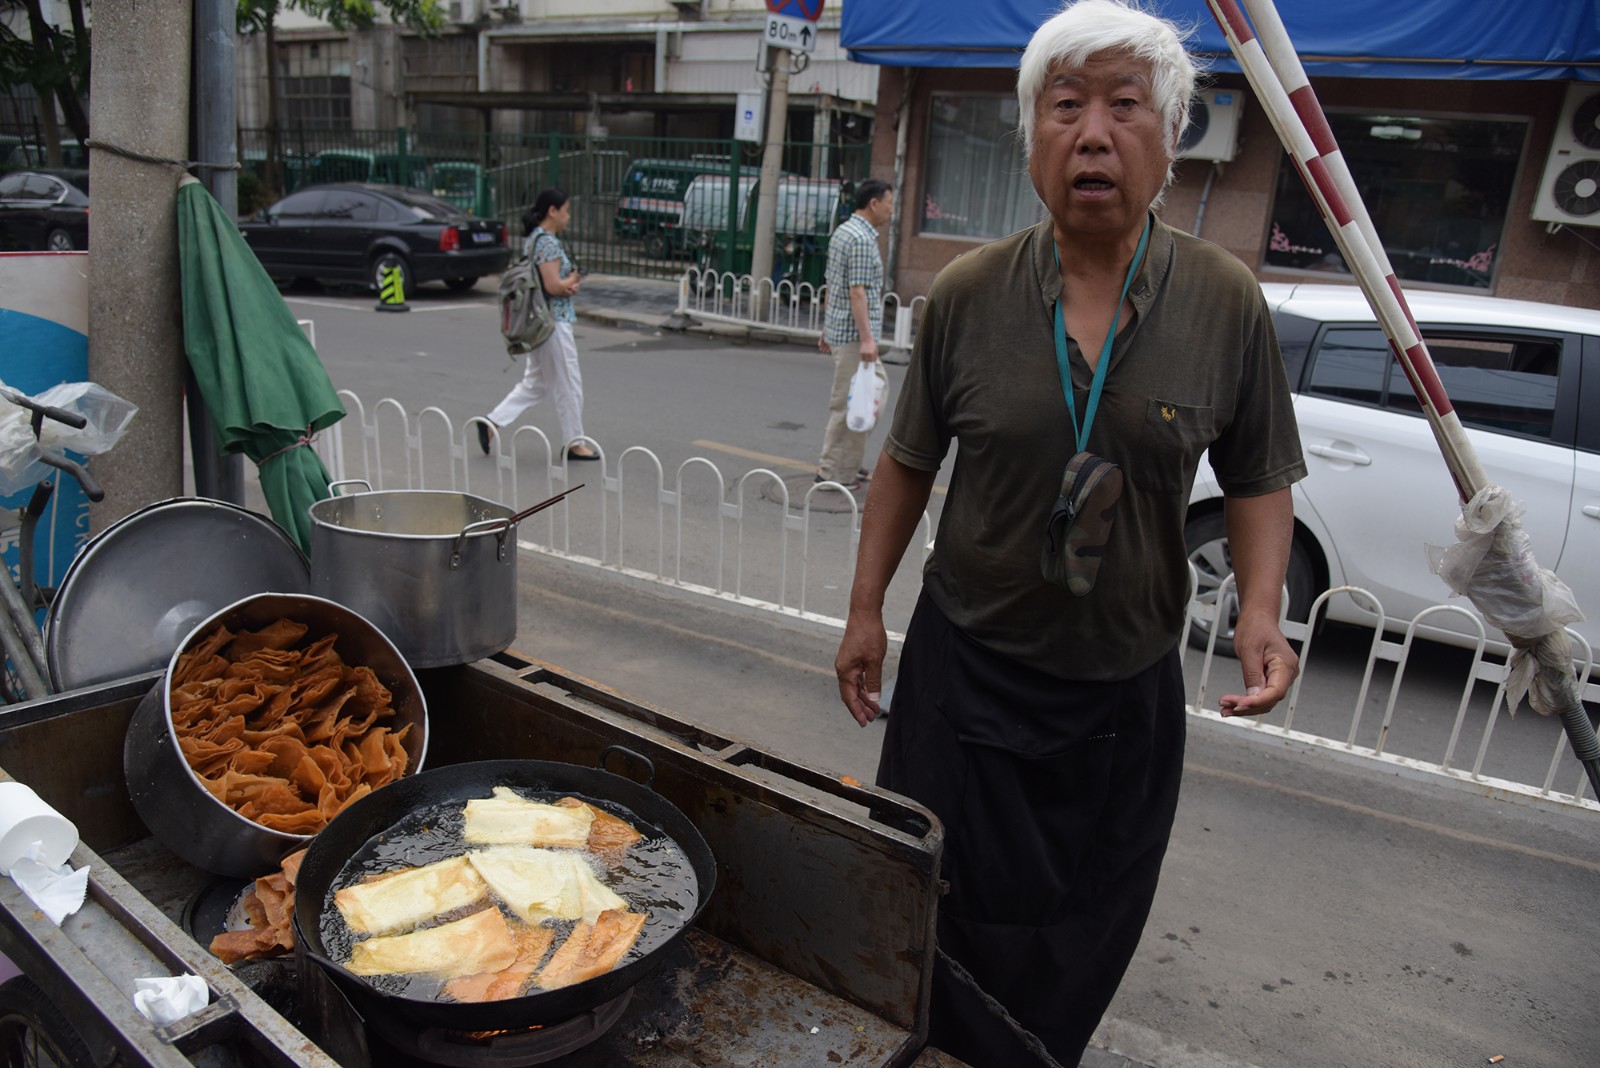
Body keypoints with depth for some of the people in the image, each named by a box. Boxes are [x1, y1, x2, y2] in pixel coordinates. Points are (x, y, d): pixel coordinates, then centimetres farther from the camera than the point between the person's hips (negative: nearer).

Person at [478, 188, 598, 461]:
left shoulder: (534, 239, 14)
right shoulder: (548, 242, -17)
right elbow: (553, 286, -22)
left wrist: (571, 284, -5)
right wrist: (574, 280, -3)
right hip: (554, 321, -10)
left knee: (535, 382, 16)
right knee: (568, 384, 2)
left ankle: (492, 423, 11)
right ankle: (573, 443, 12)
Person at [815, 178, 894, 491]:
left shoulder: (843, 231, 15)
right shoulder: (862, 239, -16)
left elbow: (832, 285, 18)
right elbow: (858, 292, -22)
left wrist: (827, 328, 22)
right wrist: (866, 338, -25)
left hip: (839, 328, 10)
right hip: (854, 332, -10)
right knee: (850, 402, -4)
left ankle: (847, 464, 22)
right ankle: (833, 472, 4)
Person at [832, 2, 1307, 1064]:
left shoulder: (1225, 302, -7)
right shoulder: (967, 293, -7)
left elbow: (1259, 477, 3)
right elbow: (909, 462, 2)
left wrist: (1262, 608, -13)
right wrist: (866, 609, 3)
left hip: (1127, 682, 1)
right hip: (966, 665, 0)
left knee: (1082, 933, 19)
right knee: (942, 906, 14)